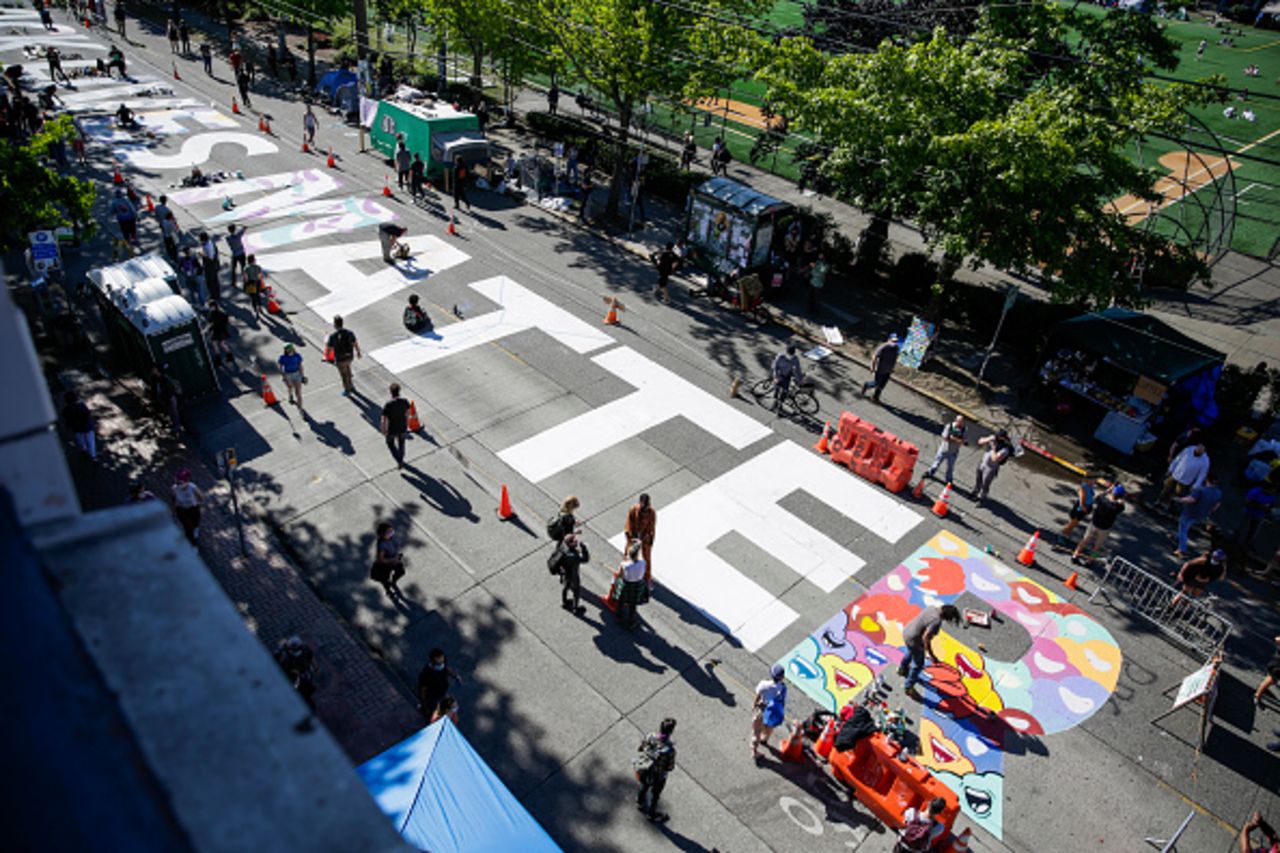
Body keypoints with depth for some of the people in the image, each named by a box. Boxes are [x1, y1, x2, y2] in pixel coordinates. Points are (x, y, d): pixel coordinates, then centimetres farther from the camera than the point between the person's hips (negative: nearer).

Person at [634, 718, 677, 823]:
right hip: (657, 776, -4)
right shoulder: (669, 749, -39)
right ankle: (652, 814, 54)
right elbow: (670, 767, -24)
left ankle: (640, 802, 65)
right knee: (655, 795, 28)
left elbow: (639, 749, -9)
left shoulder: (649, 737, -28)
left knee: (644, 786, 36)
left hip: (643, 771, 4)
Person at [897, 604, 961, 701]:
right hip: (914, 640, -9)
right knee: (918, 665, 13)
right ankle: (908, 687, 31)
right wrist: (931, 655, -25)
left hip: (907, 631, 9)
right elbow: (925, 637, -32)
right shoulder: (937, 621, -31)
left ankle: (902, 669, 64)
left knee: (911, 652, 37)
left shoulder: (933, 607, -5)